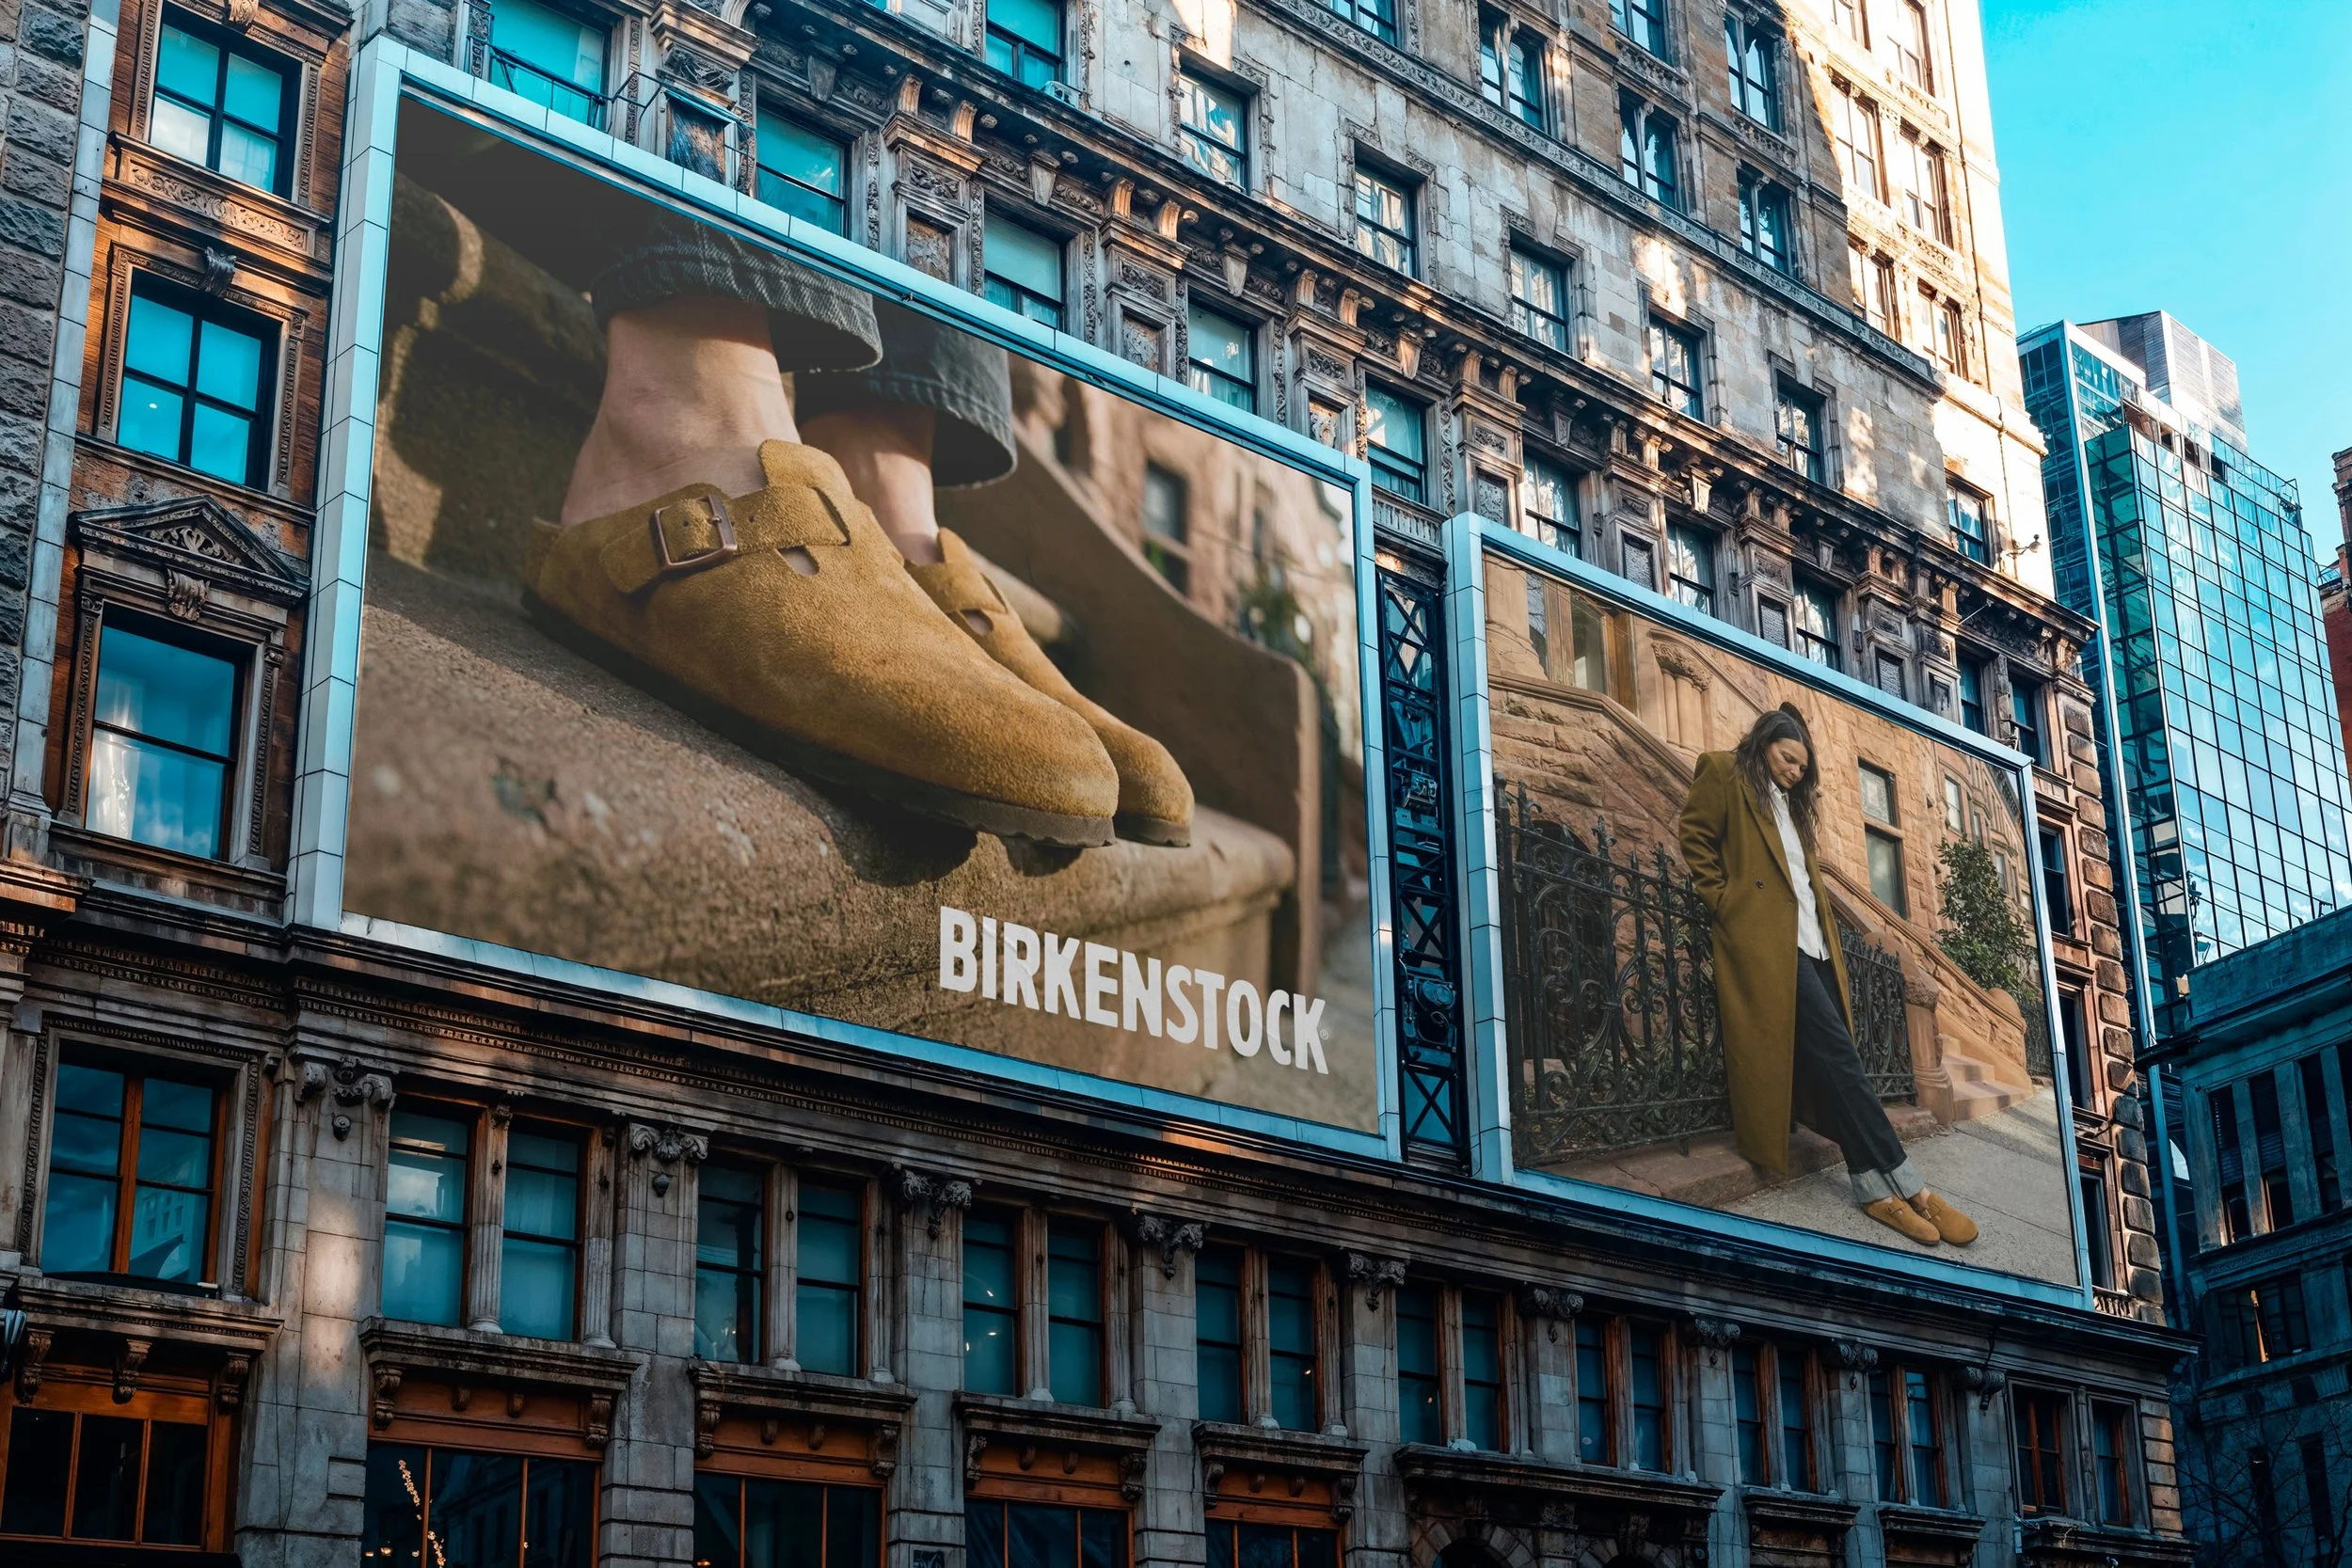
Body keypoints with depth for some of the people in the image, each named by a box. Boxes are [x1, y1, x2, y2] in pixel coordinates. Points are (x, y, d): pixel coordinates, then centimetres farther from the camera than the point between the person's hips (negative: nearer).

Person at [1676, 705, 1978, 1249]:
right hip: (1766, 938, -8)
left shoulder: (1789, 803, 29)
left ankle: (1874, 1187, -6)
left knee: (1830, 1062, -1)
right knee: (1835, 1052, -17)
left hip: (1810, 939, 8)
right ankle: (1905, 1184, -21)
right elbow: (1696, 839, -1)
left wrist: (1827, 929, 13)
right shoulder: (1723, 774, 7)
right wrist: (1727, 904, -8)